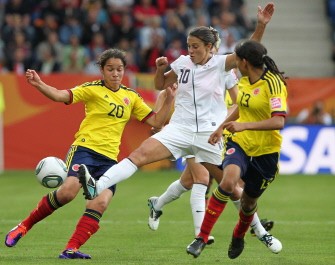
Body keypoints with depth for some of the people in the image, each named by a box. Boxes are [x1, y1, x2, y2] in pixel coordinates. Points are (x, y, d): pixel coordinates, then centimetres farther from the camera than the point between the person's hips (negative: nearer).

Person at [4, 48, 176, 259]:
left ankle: (71, 249, -13)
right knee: (69, 190, -26)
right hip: (86, 148, -4)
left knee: (101, 202, -18)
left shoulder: (131, 97, 15)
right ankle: (24, 226, -7)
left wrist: (169, 99, 1)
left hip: (109, 158, 4)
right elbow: (60, 96, -13)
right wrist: (39, 85, -31)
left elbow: (157, 121, 16)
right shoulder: (93, 89, 1)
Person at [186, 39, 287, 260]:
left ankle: (238, 238, 45)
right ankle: (202, 237, -22)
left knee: (249, 202, 11)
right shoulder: (244, 81, 3)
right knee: (228, 181, -27)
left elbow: (279, 121, -31)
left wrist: (244, 125, -40)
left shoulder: (274, 84, -19)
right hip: (240, 143, 4)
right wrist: (222, 128, 30)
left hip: (265, 151, -4)